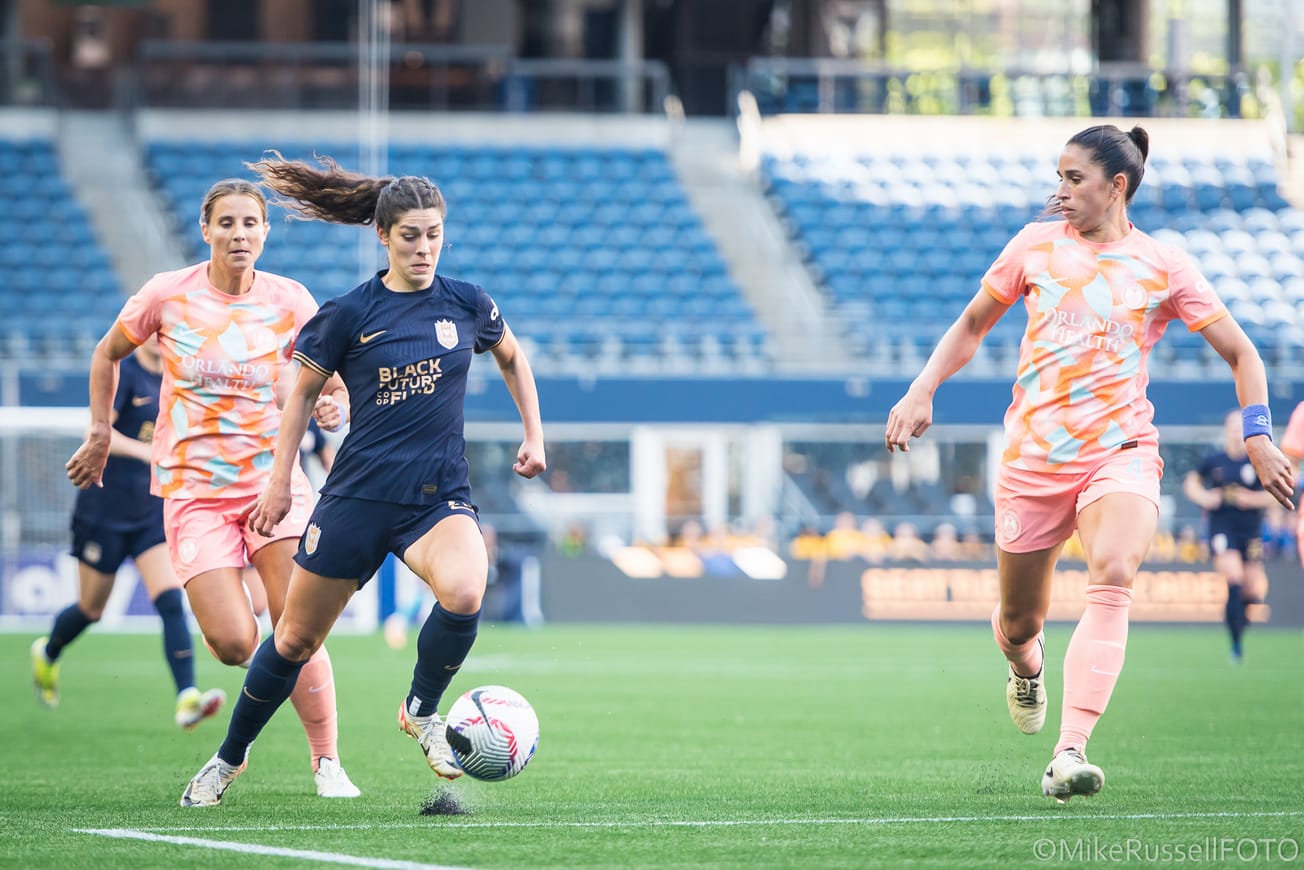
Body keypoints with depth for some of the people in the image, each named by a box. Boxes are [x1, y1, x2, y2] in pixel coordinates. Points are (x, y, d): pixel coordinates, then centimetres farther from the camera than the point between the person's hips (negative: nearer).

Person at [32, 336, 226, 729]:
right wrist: (146, 452, -38)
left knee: (171, 602, -14)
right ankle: (47, 653, 42)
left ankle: (187, 698, -25)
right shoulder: (123, 371, -13)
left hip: (152, 514, 5)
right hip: (104, 513, -5)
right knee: (91, 609, 11)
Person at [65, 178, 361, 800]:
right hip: (193, 487, -1)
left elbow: (329, 383, 8)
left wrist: (333, 406, -14)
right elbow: (108, 353, 14)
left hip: (273, 476, 1)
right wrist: (100, 435, 14)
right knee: (234, 644, -14)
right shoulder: (169, 294, -4)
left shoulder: (290, 300, -1)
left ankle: (326, 761, 1)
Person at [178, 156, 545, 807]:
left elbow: (512, 359, 22)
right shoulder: (348, 314, -4)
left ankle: (421, 710, -4)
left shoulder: (467, 304, 2)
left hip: (439, 496, 1)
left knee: (464, 593, -31)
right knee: (296, 638, 7)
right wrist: (280, 481, 7)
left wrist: (534, 435, 17)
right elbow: (304, 392, 9)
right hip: (359, 496, -1)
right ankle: (229, 758, 29)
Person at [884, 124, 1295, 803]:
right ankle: (1026, 666, 49)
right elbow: (971, 325, 19)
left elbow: (1239, 352, 8)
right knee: (1018, 622, 7)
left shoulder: (1163, 267, 2)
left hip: (1120, 453, -2)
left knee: (1113, 578, -30)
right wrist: (922, 390, 6)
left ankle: (1068, 756, -36)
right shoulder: (1036, 244, 7)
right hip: (1032, 458, 2)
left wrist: (1258, 437, -4)